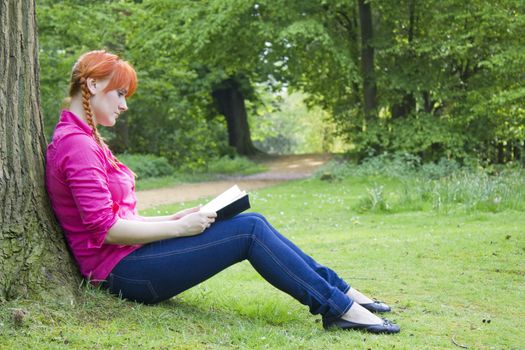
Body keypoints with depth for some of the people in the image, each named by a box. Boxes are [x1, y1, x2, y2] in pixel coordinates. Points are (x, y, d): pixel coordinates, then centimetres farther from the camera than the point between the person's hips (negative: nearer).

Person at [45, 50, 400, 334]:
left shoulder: (83, 140, 17)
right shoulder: (76, 144, -16)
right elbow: (107, 229, -21)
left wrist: (175, 219, 6)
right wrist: (180, 227, -13)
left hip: (127, 257, 10)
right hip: (120, 269, -10)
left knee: (252, 222, 1)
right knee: (249, 230, -14)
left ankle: (338, 289, 5)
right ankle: (338, 307, -9)